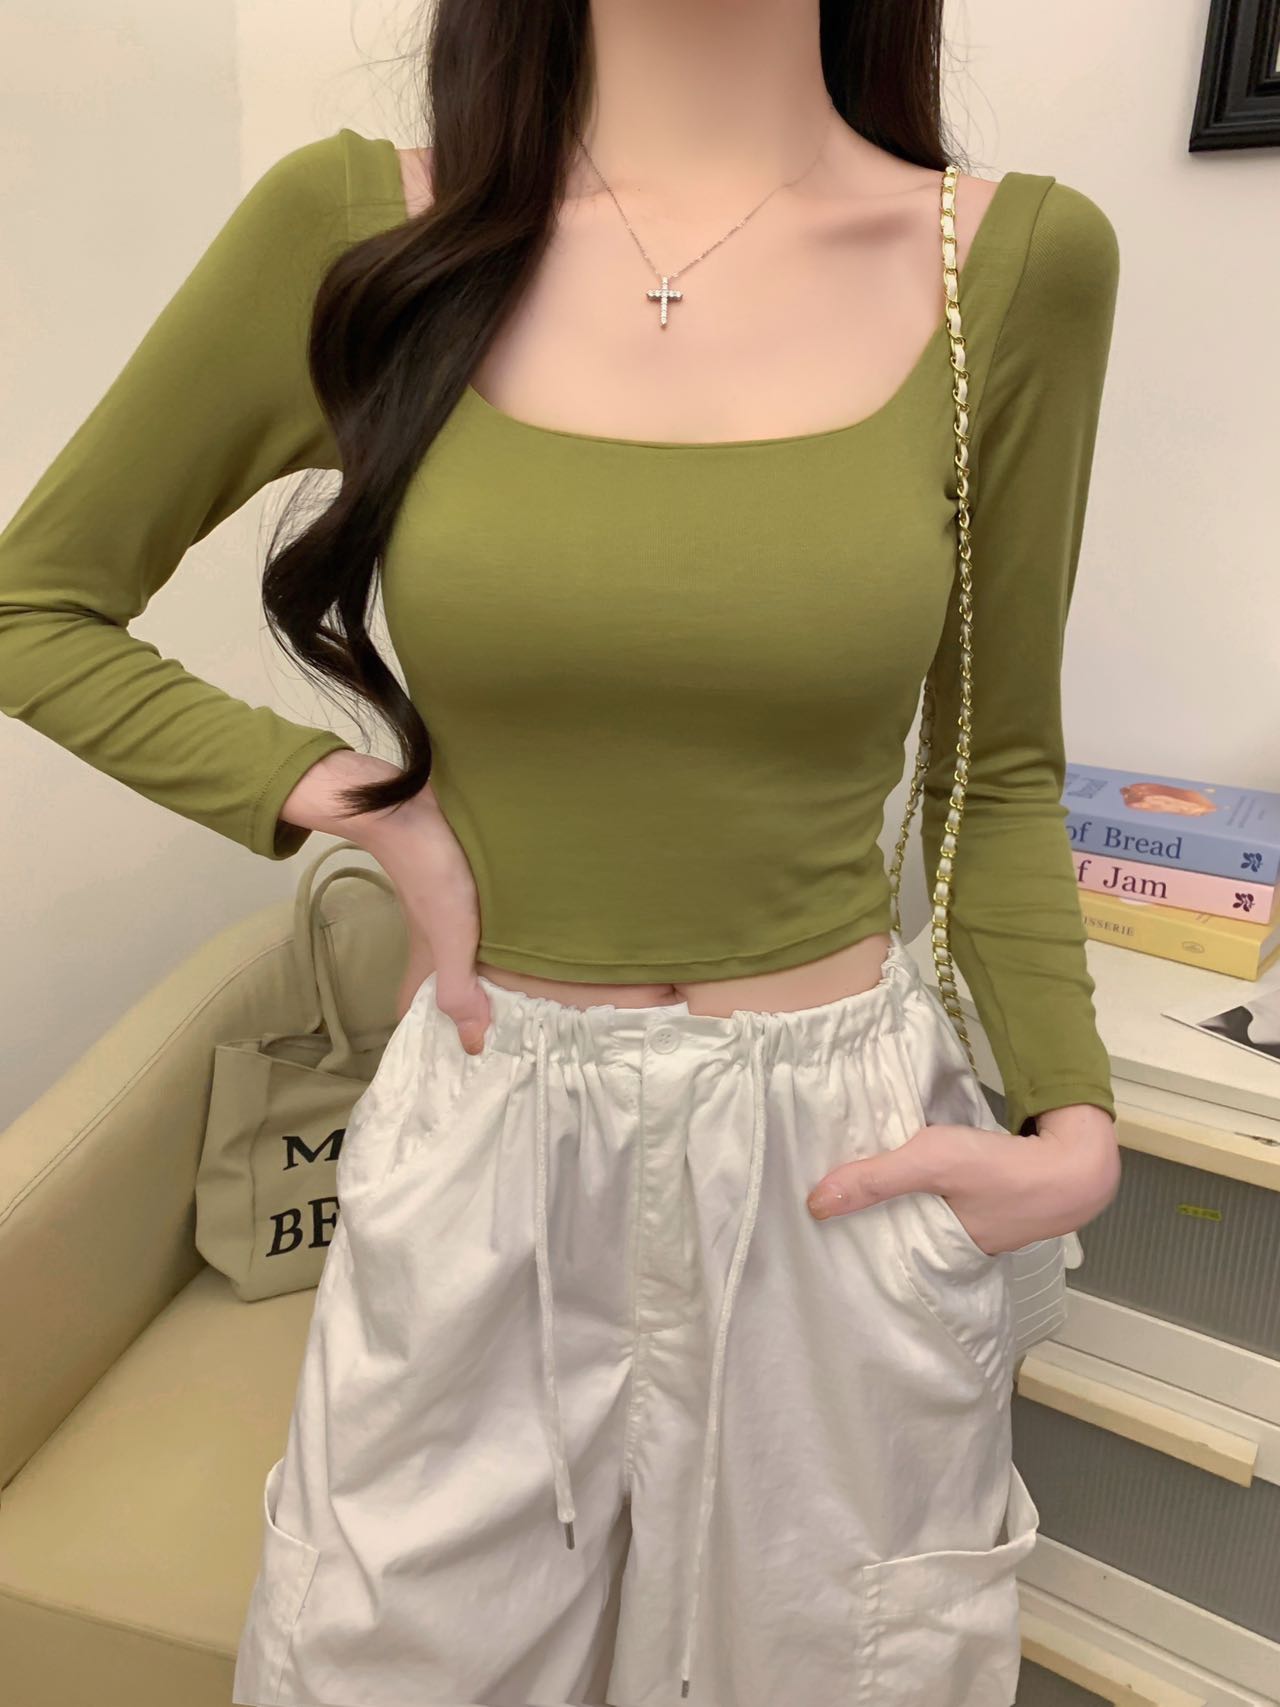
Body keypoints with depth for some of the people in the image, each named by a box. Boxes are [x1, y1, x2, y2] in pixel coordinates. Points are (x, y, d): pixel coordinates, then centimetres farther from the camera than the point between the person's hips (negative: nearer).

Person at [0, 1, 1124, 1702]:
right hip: (480, 1143, 0)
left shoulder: (1018, 263, -3)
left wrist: (1075, 1125, -5)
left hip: (846, 1158, 1)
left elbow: (999, 772, 5)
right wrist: (352, 801, -9)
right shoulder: (356, 225, -5)